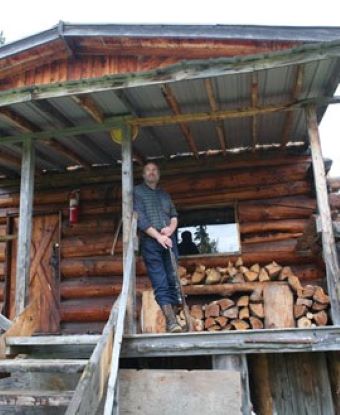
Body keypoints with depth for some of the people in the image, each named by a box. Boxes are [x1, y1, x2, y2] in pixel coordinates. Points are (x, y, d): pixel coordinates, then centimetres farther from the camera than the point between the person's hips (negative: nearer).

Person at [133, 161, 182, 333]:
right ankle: (171, 320, -15)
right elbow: (140, 219, -5)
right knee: (160, 283, -10)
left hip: (169, 240, 5)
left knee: (172, 280, -1)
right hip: (150, 241, -4)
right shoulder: (137, 192, 6)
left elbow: (174, 215, 17)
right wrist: (158, 236, -12)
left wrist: (171, 228, -6)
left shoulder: (165, 194, 23)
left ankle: (173, 318, 2)